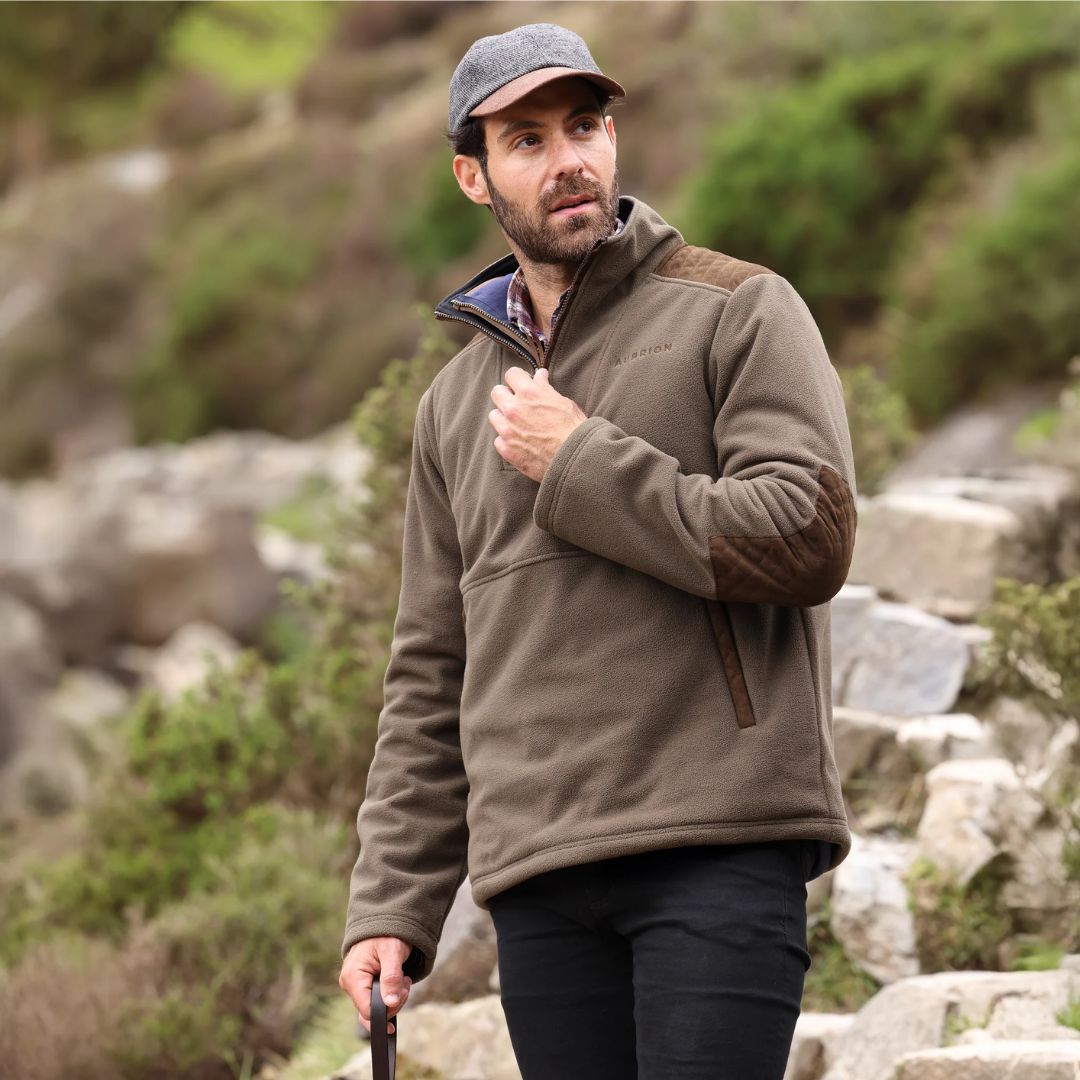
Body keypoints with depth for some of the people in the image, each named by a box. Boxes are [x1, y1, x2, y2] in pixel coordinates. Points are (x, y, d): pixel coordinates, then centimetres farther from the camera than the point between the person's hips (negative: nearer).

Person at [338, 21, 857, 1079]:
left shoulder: (740, 310, 4)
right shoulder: (456, 404, 20)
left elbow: (808, 538, -10)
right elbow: (431, 679, 19)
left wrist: (578, 464, -6)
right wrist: (390, 906, 9)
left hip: (718, 844, -5)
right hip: (538, 872, 5)